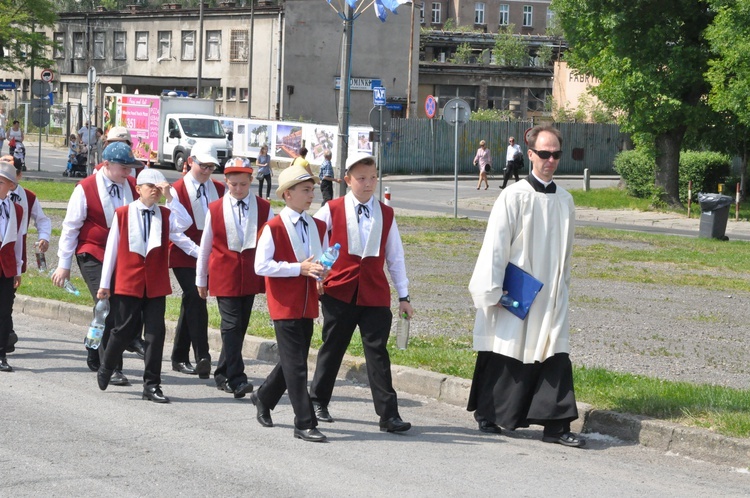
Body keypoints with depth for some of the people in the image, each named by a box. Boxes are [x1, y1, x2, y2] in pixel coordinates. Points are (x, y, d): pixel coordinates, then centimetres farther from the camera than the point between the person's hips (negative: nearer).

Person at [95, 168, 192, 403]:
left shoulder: (165, 215, 6)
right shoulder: (122, 214, 0)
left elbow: (185, 223, -16)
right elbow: (112, 248, 2)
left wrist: (170, 197, -17)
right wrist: (105, 283, 1)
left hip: (156, 284, 2)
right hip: (128, 283, -2)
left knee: (156, 333, -1)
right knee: (125, 330, 3)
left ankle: (151, 385, 5)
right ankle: (105, 369, 29)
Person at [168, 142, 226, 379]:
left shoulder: (219, 189, 7)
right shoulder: (177, 190, -6)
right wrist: (196, 251, -17)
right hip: (184, 255, -5)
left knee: (191, 303, 11)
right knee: (196, 300, -17)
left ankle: (180, 358, 21)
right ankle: (202, 358, -18)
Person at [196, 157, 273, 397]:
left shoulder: (263, 208, 2)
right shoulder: (215, 209, 1)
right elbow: (205, 245, 8)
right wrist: (200, 279, 11)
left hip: (251, 276, 2)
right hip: (224, 275, -2)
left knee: (240, 325, 9)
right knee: (232, 325, -10)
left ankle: (223, 374, 23)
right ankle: (236, 379, -13)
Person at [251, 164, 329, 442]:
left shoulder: (319, 227, 9)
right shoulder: (273, 228, -10)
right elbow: (261, 266, -16)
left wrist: (321, 272, -9)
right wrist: (299, 268, -20)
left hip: (307, 304, 7)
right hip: (285, 305, -7)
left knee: (293, 361, 16)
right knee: (296, 365, -6)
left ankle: (264, 398, 38)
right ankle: (305, 424, -3)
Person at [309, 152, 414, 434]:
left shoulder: (386, 214, 8)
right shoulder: (332, 210, 1)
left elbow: (395, 256, 10)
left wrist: (403, 296, 8)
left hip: (375, 293, 1)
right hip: (339, 291, -1)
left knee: (377, 352, -4)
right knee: (333, 348, 10)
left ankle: (388, 415, -6)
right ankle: (318, 401, 28)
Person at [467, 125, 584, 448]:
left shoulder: (564, 200, 8)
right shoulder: (514, 196, -8)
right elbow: (495, 245, -9)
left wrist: (562, 285, 16)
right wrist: (491, 291, -11)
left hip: (551, 297, 4)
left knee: (556, 358, -2)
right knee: (504, 357, 4)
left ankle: (555, 425, -1)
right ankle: (487, 417, 19)